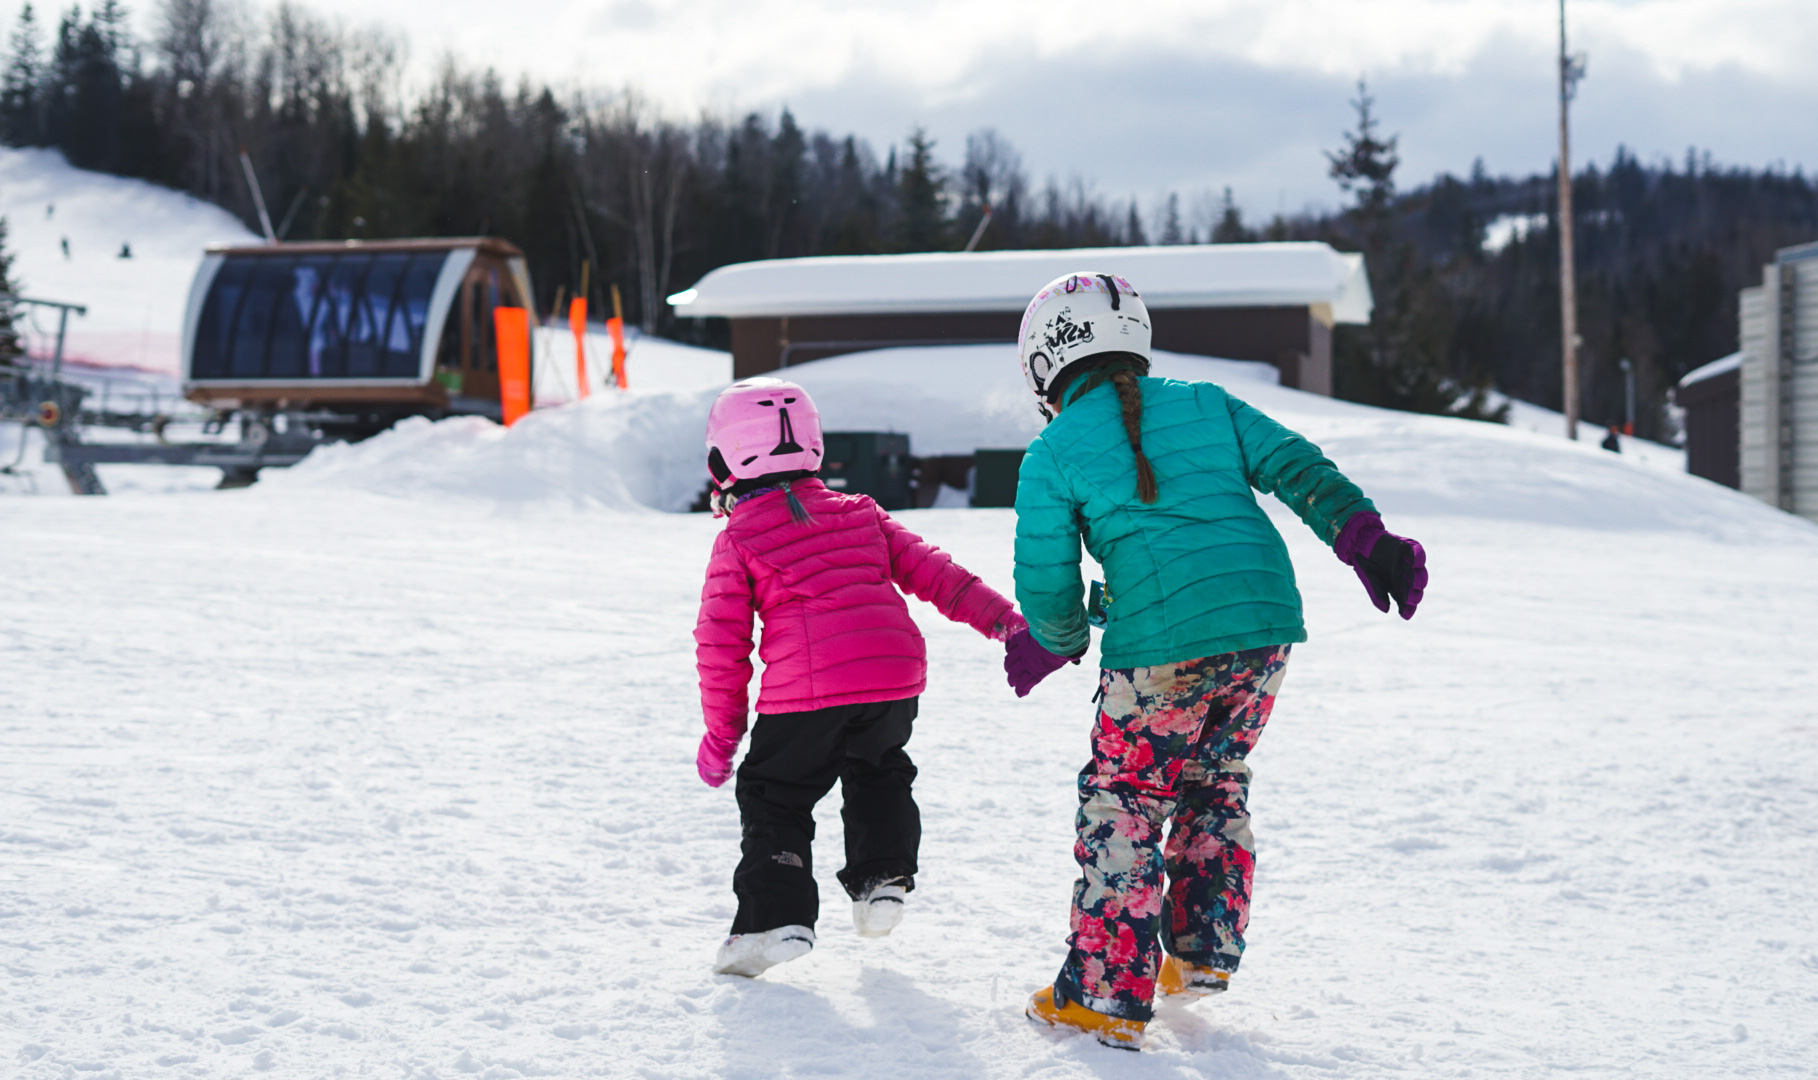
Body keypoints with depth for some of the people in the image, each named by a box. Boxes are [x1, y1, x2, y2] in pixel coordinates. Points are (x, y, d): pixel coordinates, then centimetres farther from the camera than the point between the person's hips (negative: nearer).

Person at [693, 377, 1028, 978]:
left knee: (773, 798, 13)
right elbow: (927, 569, 14)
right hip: (896, 674, 4)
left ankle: (775, 918, 2)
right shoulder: (859, 515, 18)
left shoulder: (736, 543, 6)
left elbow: (722, 641, 4)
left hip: (804, 691, -4)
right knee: (876, 772, 32)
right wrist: (998, 617, 15)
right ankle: (883, 875, 20)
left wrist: (722, 728, 13)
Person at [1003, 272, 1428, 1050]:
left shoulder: (1053, 453, 4)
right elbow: (1297, 468, 7)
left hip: (1161, 650, -5)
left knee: (1120, 805, 9)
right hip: (1269, 629, 5)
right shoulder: (1205, 404, 16)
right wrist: (1366, 540, 4)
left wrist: (1056, 643, 23)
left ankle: (1106, 996, 10)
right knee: (1215, 784, 25)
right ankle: (1205, 953, 30)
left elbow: (1045, 584, 4)